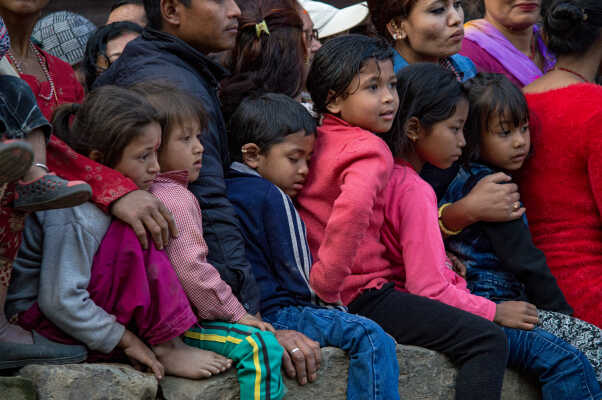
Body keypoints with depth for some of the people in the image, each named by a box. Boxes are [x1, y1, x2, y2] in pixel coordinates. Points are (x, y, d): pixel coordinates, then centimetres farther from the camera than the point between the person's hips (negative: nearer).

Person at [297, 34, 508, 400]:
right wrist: (326, 284, -29)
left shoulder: (317, 140, 13)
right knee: (488, 341, -12)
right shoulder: (370, 151, -15)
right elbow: (353, 207, -36)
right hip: (362, 296, -10)